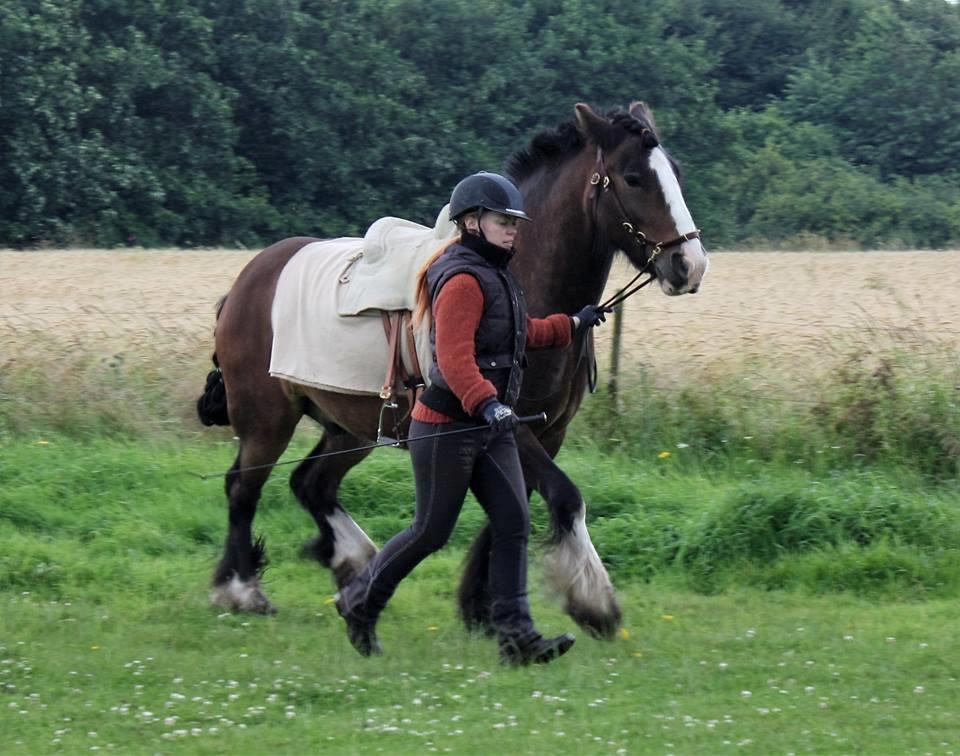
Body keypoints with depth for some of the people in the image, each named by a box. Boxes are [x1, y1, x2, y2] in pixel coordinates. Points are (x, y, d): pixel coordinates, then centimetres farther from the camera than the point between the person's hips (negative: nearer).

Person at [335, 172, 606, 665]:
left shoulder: (493, 276, 16)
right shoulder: (463, 281, -17)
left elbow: (519, 335, 35)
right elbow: (454, 357, -30)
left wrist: (571, 325, 42)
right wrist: (486, 403, -43)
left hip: (491, 428, 9)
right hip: (447, 425, -9)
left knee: (513, 523, -2)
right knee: (432, 531, 1)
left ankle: (515, 634, -5)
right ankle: (360, 601, 21)